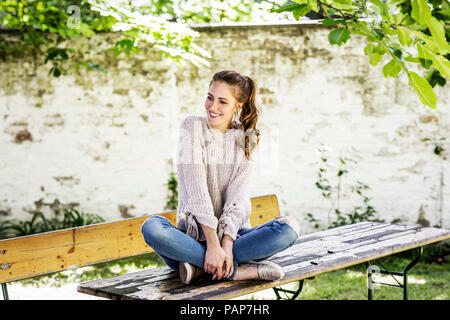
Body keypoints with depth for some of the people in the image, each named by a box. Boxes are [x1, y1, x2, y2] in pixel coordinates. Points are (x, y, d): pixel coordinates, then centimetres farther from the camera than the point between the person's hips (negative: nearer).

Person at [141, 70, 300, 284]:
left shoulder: (246, 140, 5)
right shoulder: (192, 127, -2)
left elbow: (237, 197, -7)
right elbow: (196, 190, -13)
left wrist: (226, 245, -22)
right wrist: (212, 243, -22)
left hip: (231, 233, 2)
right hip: (193, 234, -2)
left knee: (289, 227, -24)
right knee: (151, 227, -33)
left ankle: (201, 267, -24)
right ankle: (239, 270, -30)